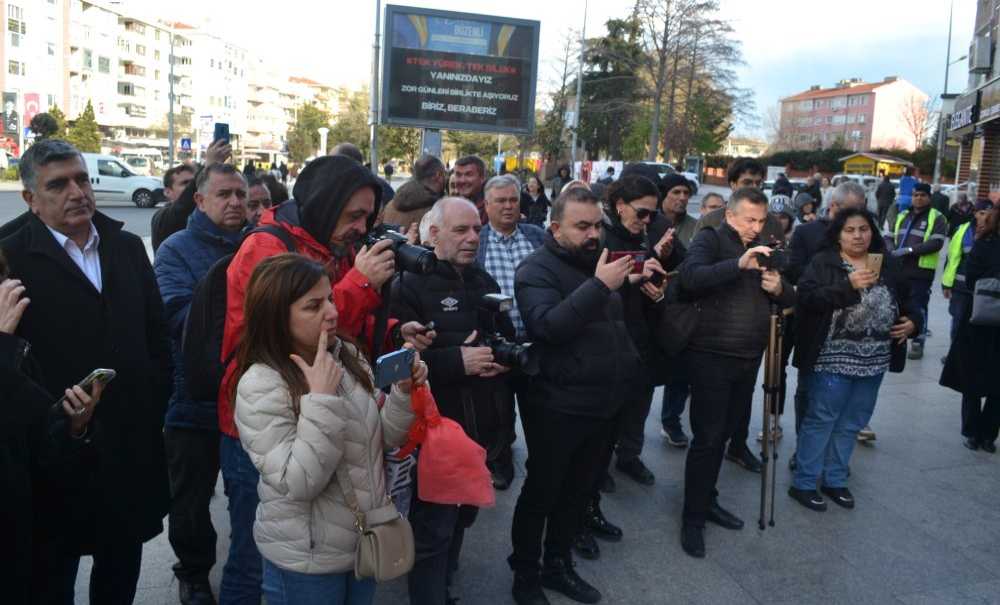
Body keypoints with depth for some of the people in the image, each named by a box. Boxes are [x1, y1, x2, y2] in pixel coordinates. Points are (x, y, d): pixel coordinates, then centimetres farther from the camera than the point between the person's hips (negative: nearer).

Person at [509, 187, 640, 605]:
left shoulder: (598, 261, 12)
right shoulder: (537, 270, -11)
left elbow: (621, 323, 24)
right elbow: (547, 326, -30)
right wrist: (599, 286, -32)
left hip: (602, 403, 7)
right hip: (557, 407, -7)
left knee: (579, 491, 18)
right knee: (541, 492, 7)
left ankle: (558, 565, 36)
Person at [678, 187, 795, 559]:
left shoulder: (763, 249, 15)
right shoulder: (710, 240, -7)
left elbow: (790, 300, 14)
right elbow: (690, 278, -26)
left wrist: (779, 288, -9)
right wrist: (739, 264, -35)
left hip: (748, 358, 7)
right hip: (711, 356, -7)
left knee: (724, 432, 16)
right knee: (707, 438, -3)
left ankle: (707, 500, 32)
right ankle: (693, 516, 9)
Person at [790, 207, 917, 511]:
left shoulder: (890, 266, 10)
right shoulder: (823, 263, -6)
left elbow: (908, 301, 22)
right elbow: (807, 298, -19)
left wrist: (912, 320, 2)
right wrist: (848, 286, -26)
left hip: (874, 360, 6)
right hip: (833, 358, -5)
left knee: (852, 422, 14)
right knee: (821, 419, 1)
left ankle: (834, 480, 29)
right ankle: (804, 483, 12)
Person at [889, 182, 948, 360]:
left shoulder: (936, 218, -3)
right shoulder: (902, 216, 16)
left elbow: (937, 243, -15)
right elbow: (889, 237, 15)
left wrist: (910, 249, -22)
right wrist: (893, 250, -7)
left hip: (921, 272, -5)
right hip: (898, 269, 6)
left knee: (918, 308, -1)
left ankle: (918, 343, 9)